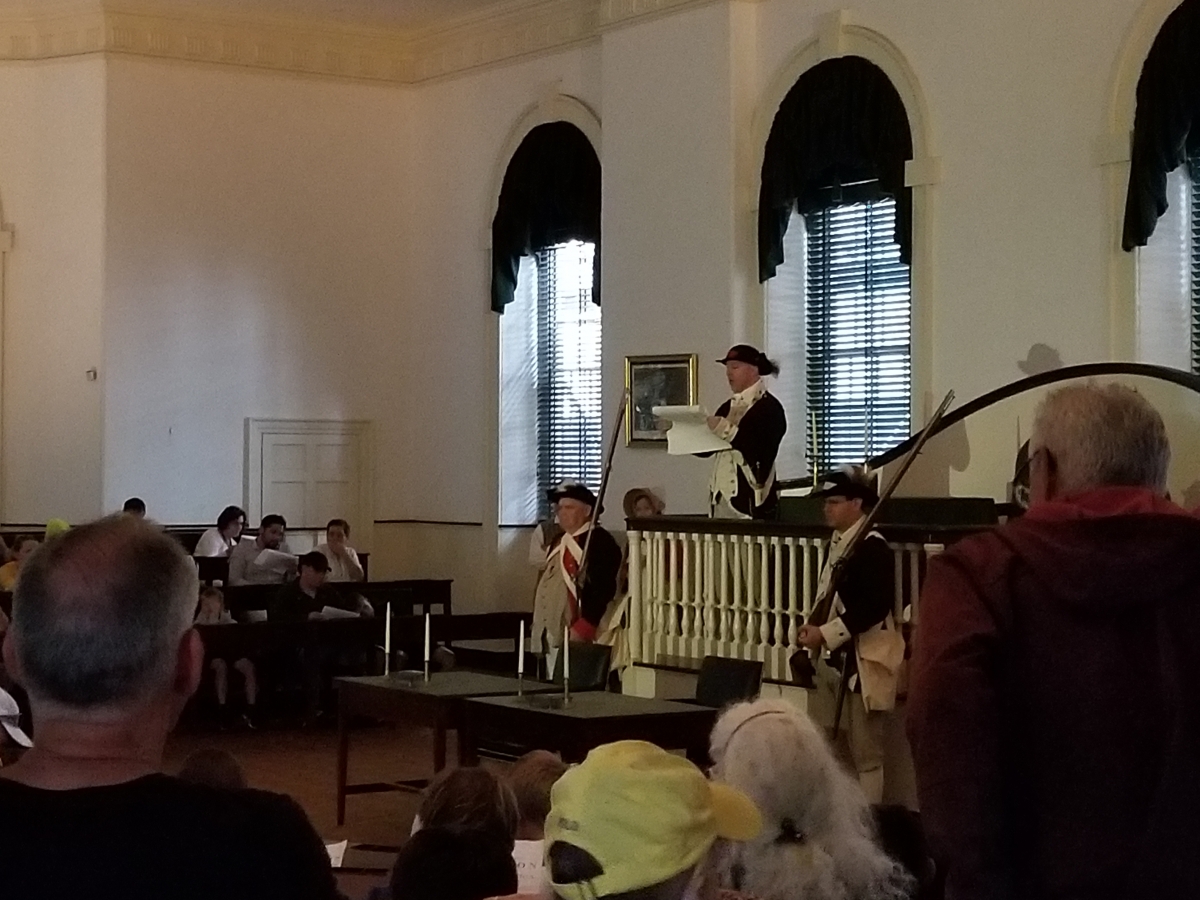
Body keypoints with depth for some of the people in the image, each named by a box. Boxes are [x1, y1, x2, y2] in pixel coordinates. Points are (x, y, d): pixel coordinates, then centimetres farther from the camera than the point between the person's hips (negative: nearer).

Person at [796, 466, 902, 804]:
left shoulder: (873, 547, -15)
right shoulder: (837, 543, 12)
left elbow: (876, 606, -23)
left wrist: (825, 634, -21)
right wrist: (812, 626, 2)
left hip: (862, 663, -9)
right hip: (832, 660, 9)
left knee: (866, 753, -3)